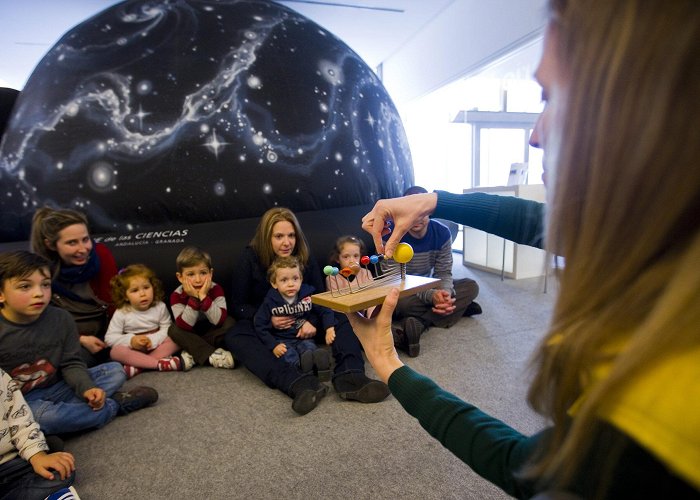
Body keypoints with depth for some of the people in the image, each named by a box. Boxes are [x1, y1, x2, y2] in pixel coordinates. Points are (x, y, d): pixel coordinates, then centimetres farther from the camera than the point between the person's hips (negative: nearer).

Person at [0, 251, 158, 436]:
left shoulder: (61, 319, -6)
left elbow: (71, 363, -2)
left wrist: (87, 388, -19)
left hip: (56, 388, 4)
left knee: (114, 370, -4)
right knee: (44, 416, -36)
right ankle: (115, 404, -14)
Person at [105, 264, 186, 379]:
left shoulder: (160, 307, -7)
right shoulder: (121, 313, -9)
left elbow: (167, 329, -9)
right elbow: (110, 338, -9)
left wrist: (153, 340, -28)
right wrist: (131, 340, -26)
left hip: (155, 347, 1)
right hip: (133, 350, -1)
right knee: (116, 351, -31)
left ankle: (137, 367, -32)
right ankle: (161, 363, -37)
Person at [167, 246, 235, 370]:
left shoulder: (216, 289, -20)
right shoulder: (176, 296, -18)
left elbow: (219, 321, -30)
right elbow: (185, 326, -29)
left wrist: (203, 297, -38)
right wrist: (193, 298, -37)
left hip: (213, 332, 0)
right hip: (191, 335, 1)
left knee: (230, 322, -26)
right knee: (173, 329, -26)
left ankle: (192, 355, -21)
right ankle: (212, 356, -30)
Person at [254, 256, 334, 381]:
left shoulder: (308, 295, -1)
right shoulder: (270, 302, -5)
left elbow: (325, 311, 7)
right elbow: (260, 325, -3)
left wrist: (329, 329, -9)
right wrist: (273, 345, -11)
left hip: (304, 337, 1)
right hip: (282, 340, -1)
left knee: (310, 348, -30)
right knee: (288, 354, -32)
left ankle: (319, 364, -55)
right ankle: (301, 367, -54)